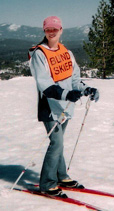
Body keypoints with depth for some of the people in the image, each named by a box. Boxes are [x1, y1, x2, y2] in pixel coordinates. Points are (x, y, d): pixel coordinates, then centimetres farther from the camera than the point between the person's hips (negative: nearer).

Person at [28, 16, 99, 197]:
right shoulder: (39, 54, -10)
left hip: (65, 106, 6)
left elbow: (74, 78, 14)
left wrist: (87, 90, -4)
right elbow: (44, 85, -20)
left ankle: (61, 177, 28)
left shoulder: (66, 52, 11)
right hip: (50, 107, -6)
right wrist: (66, 94, -33)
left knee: (58, 143, 16)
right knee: (56, 143, -8)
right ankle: (47, 184, 3)